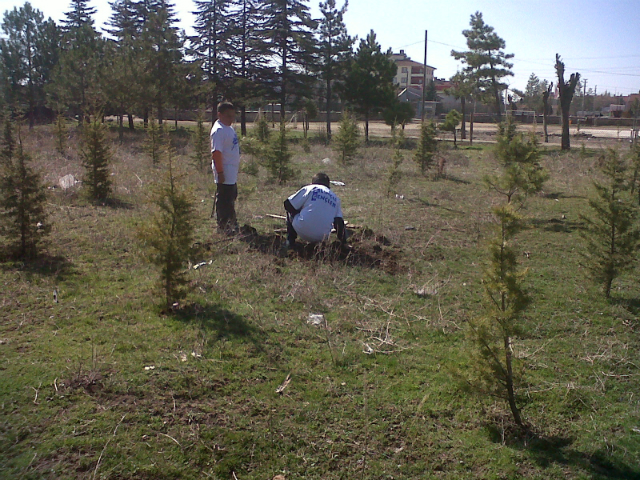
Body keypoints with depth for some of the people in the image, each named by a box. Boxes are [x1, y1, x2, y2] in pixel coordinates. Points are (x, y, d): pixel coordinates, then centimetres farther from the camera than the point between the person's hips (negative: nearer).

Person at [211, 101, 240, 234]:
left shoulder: (228, 128, 13)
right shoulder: (219, 130, -17)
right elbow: (216, 153, -22)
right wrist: (220, 172, -25)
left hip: (232, 173, 10)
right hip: (225, 174, -10)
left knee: (231, 198, 19)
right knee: (224, 200, -2)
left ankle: (231, 223, 31)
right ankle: (223, 227, 7)